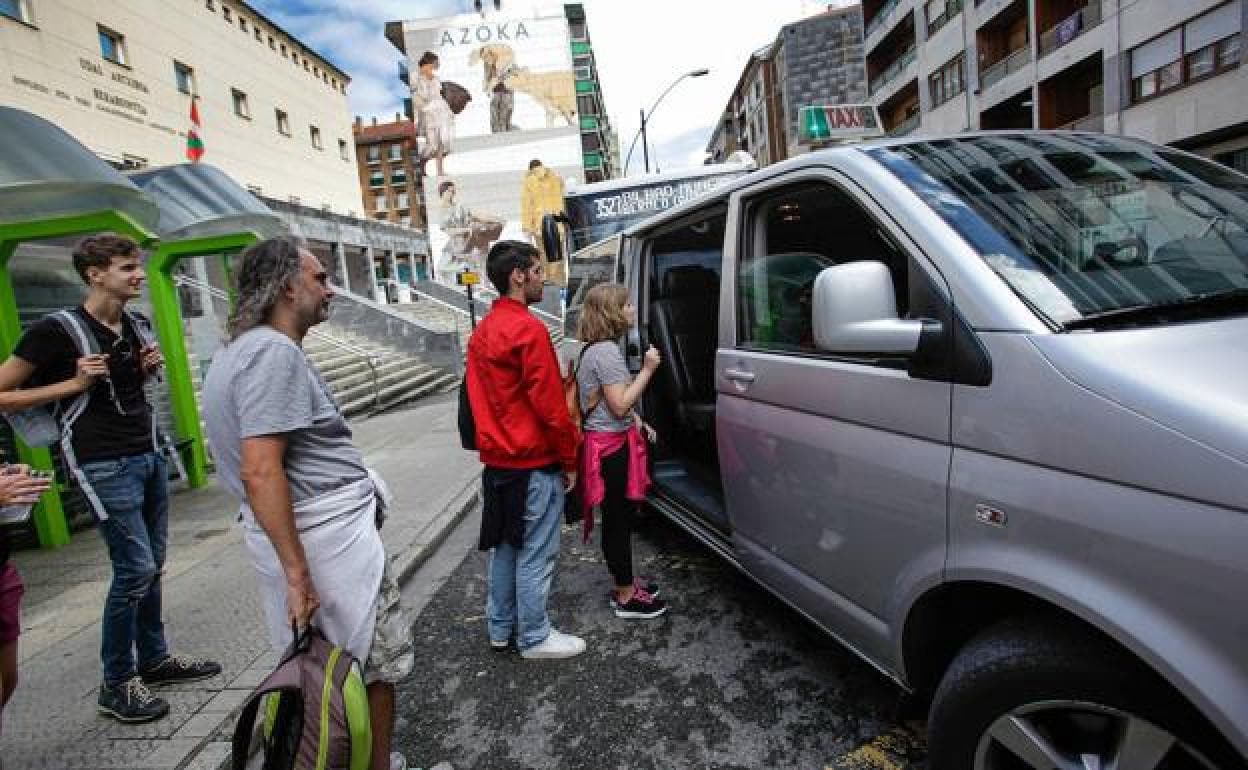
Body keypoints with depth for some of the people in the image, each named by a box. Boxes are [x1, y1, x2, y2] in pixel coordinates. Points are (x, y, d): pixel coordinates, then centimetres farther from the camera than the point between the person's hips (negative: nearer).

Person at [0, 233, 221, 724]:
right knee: (135, 569, -6)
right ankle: (117, 684, 11)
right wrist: (74, 384, -17)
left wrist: (147, 369, 3)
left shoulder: (135, 325, 7)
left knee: (151, 564, 13)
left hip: (149, 454, 7)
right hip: (105, 464, -7)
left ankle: (154, 658, 28)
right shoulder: (58, 330, -13)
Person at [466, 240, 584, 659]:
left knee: (504, 547, 19)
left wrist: (492, 446, 19)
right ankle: (534, 638, 18)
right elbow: (550, 405, -19)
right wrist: (569, 460, -8)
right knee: (535, 556, 4)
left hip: (496, 460, 9)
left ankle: (500, 628, 31)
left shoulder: (482, 331, 10)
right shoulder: (529, 329, -18)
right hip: (534, 465, -9)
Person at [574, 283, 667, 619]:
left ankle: (625, 581, 33)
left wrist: (637, 422, 14)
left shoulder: (598, 348, 14)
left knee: (620, 517, 19)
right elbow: (620, 405, -22)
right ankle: (625, 597, 13)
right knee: (618, 520, 1)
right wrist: (647, 370, -17)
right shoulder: (606, 351, -20)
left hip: (612, 441, 10)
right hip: (613, 447, -10)